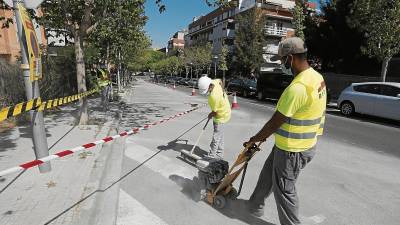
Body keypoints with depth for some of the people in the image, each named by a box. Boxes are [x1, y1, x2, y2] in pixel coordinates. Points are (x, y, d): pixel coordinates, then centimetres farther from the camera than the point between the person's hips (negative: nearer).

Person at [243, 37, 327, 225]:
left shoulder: (297, 87, -29)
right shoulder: (316, 77, 3)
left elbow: (275, 122, -22)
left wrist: (254, 140, -7)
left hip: (292, 149, -10)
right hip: (305, 143, 10)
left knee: (284, 189, 11)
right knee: (268, 173, 24)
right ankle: (256, 204, 44)